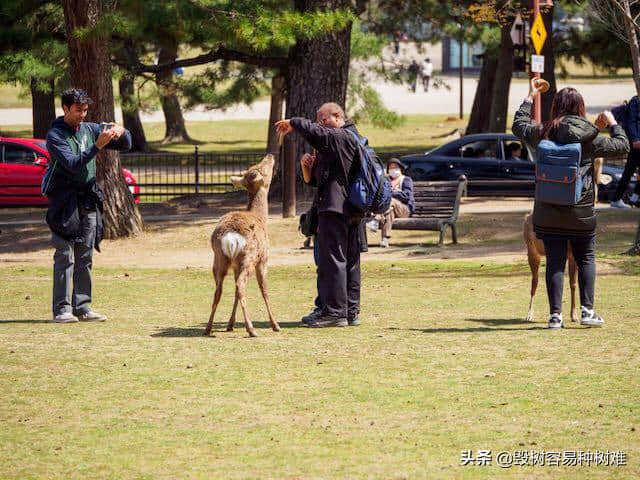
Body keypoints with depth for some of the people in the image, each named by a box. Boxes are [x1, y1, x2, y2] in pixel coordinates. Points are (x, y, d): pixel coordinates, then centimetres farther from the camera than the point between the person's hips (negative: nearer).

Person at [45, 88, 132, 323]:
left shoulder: (90, 129, 11)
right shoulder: (55, 135, -6)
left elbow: (125, 145, 15)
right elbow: (72, 163, -20)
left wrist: (120, 133, -8)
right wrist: (97, 145, -27)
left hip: (89, 202, 6)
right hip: (65, 201, -6)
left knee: (85, 258, 7)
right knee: (65, 257, -9)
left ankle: (82, 307, 11)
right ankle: (62, 309, -9)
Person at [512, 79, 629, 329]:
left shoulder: (543, 133, -1)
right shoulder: (589, 138, -7)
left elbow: (519, 125, 20)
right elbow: (622, 146, 4)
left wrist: (530, 98, 32)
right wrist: (613, 124, 20)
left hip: (548, 211, 2)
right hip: (580, 211, -2)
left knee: (555, 262, 4)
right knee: (586, 258, 13)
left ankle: (555, 315, 1)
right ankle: (587, 310, 6)